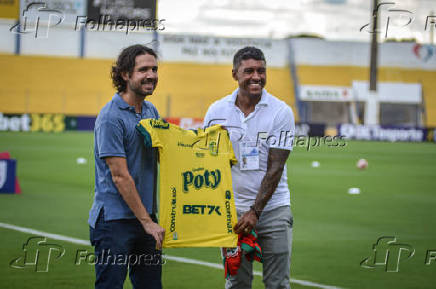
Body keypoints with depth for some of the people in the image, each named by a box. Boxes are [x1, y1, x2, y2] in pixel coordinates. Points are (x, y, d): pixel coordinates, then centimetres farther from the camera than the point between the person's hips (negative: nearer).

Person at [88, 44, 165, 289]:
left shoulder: (151, 112, 11)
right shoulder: (111, 117, -14)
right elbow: (120, 177, -16)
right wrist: (147, 222, -16)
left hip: (145, 217, 8)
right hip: (114, 220, -8)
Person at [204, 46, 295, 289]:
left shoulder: (281, 112, -5)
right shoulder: (217, 111, 2)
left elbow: (275, 168, -9)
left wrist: (255, 211, -16)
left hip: (273, 208, -2)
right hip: (232, 209, 2)